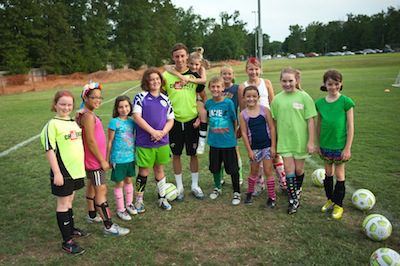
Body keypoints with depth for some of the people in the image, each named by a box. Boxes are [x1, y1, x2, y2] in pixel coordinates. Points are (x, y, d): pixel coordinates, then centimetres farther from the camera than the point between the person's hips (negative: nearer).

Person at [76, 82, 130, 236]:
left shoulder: (88, 114, 9)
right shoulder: (88, 116, -21)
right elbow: (91, 141, -23)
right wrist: (102, 160, -17)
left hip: (93, 159, 10)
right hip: (94, 160, -10)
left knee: (92, 186, 21)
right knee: (101, 190, -6)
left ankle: (92, 216, 39)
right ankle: (108, 226, 0)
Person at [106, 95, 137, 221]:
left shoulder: (131, 121, 3)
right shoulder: (114, 122, -12)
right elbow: (110, 142, -7)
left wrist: (136, 154, 14)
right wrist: (108, 159, -5)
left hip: (130, 157, 5)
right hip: (118, 158, -5)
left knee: (128, 180, 19)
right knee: (119, 183, 8)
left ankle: (129, 204, 37)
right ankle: (120, 209, 21)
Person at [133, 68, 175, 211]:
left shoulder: (165, 99, 7)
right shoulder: (141, 97, -5)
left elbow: (170, 119, 7)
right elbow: (136, 117, -12)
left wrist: (163, 132, -12)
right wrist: (153, 132, -17)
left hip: (162, 142, 4)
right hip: (144, 142, -3)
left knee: (159, 169, 15)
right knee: (144, 171, 6)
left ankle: (162, 198, 28)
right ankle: (139, 200, 22)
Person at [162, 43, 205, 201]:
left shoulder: (194, 75, 0)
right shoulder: (166, 75, -2)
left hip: (191, 121, 0)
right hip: (174, 121, 0)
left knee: (193, 154, 9)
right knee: (176, 154, 8)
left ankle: (195, 186, 24)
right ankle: (179, 187, 23)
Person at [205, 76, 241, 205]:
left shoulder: (228, 103, -12)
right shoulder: (208, 103, -1)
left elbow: (235, 120, -3)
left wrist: (233, 133, 4)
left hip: (228, 142, -3)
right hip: (214, 142, 4)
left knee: (233, 168, 5)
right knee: (215, 167, 16)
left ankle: (236, 192, 21)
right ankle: (217, 188, 37)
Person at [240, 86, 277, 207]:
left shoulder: (264, 110, -6)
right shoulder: (243, 114, -4)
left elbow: (272, 128, -5)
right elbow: (244, 133, -3)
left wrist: (273, 146, -8)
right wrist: (249, 150, -5)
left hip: (267, 146, -1)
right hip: (254, 147, 1)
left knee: (268, 171, 3)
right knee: (254, 171, 16)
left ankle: (272, 197, 16)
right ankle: (249, 193, 36)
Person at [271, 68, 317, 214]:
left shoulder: (304, 97, -8)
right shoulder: (277, 99, 0)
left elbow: (310, 120, -7)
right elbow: (275, 121, 6)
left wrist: (311, 141, -10)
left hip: (300, 140, -1)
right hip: (284, 141, 1)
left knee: (299, 170, 12)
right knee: (289, 170, 2)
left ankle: (297, 193, 38)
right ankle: (293, 200, 14)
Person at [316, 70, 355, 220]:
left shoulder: (346, 102, -12)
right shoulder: (320, 103, -1)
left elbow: (350, 126, -10)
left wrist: (348, 148, -11)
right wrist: (318, 144, 9)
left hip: (340, 145, -3)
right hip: (325, 145, 4)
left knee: (339, 174, 8)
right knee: (328, 173, 16)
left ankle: (338, 205, 23)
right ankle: (330, 199, 34)